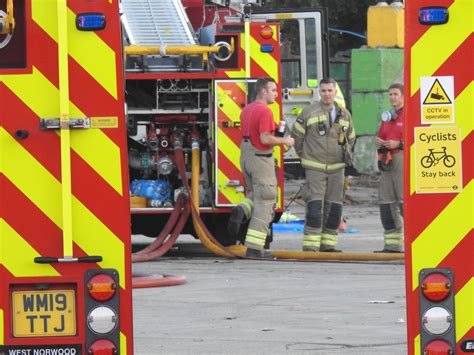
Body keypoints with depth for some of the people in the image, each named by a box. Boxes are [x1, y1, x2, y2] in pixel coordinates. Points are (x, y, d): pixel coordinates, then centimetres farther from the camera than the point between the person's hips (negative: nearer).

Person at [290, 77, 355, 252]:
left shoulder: (344, 115, 9)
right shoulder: (309, 112, -3)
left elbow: (350, 138, 24)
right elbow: (296, 134, 5)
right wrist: (304, 154, 9)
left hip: (336, 168, 4)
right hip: (315, 168, -4)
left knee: (333, 208, 4)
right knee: (315, 205, -14)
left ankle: (328, 243, 12)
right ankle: (310, 245, -15)